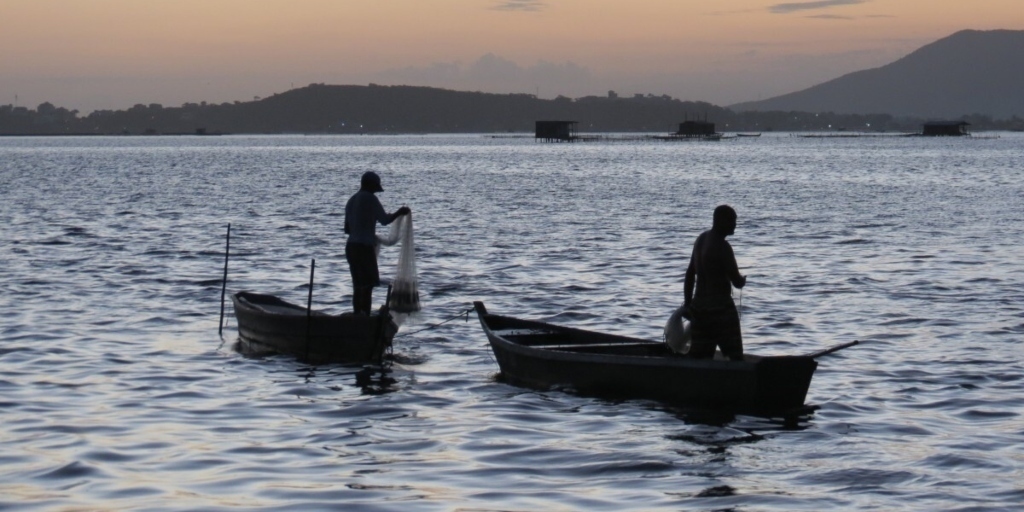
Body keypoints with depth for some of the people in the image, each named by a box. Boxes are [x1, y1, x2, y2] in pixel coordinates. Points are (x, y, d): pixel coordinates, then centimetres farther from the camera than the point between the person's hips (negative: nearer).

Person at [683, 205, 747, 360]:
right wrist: (743, 279, 7)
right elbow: (737, 282, -16)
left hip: (699, 306, 8)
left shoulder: (702, 239, 10)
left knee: (697, 358, 7)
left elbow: (690, 274, 17)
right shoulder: (722, 247, -17)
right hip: (721, 308, -8)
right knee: (735, 358, -1)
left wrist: (687, 303, 21)